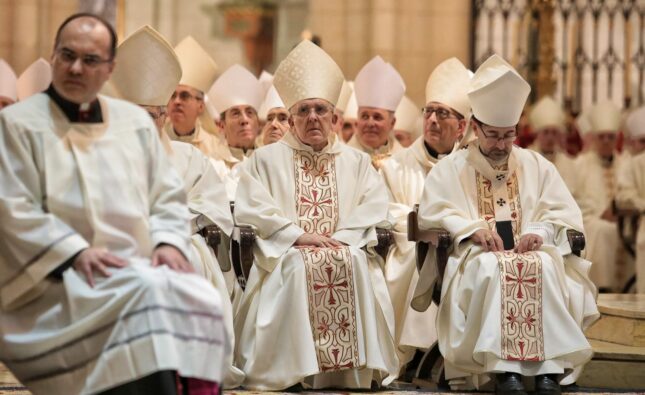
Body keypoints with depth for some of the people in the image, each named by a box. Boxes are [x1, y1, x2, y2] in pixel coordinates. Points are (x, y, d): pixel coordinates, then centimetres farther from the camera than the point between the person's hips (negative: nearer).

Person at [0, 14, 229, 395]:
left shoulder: (136, 121, 18)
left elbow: (168, 196, 17)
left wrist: (168, 242, -4)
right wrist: (75, 253, -16)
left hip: (139, 268, 5)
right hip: (58, 280, -5)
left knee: (202, 296, -25)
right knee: (149, 293, -32)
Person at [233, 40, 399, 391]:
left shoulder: (356, 162, 21)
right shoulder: (265, 160, 14)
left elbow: (375, 208, 8)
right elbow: (251, 210, 1)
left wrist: (340, 238, -10)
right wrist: (298, 235, -11)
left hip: (344, 250, 2)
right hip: (286, 253, -2)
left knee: (354, 264, -32)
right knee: (297, 267, -35)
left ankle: (349, 372, -31)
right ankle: (291, 372, -34)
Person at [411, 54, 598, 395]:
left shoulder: (537, 166, 17)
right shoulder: (451, 169, 12)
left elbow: (563, 213, 8)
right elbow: (431, 214, -2)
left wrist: (540, 232, -14)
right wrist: (472, 229, -18)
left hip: (531, 251, 2)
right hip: (474, 257, -2)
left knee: (546, 265, -34)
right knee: (490, 267, -37)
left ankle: (549, 367, -40)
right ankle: (502, 368, -43)